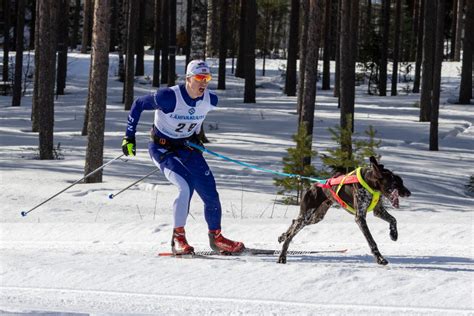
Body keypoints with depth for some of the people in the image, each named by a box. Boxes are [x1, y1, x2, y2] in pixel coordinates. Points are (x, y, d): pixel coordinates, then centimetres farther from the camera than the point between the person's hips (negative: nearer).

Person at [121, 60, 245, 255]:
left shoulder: (210, 100, -11)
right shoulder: (169, 97, -27)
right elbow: (138, 105, -14)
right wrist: (129, 136, -14)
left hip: (188, 147, 5)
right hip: (162, 148, -5)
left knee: (211, 194, 0)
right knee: (186, 186, -26)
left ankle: (216, 237, 23)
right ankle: (178, 239, -14)